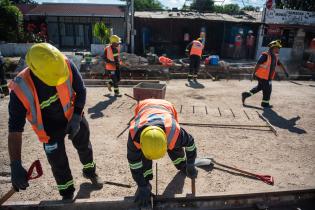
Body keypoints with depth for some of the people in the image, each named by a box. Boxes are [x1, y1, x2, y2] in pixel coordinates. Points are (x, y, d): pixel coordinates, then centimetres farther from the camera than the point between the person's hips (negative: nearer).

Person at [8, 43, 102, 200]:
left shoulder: (66, 66, -31)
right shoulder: (21, 90, -34)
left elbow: (80, 90, -14)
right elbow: (15, 129, -28)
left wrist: (77, 117, -22)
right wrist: (16, 166, -31)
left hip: (73, 117, 2)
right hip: (51, 127, -2)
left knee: (84, 146, 23)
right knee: (58, 162, 11)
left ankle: (90, 171, 55)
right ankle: (67, 193, 40)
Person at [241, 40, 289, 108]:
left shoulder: (275, 56, 9)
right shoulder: (265, 55, -18)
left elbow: (280, 64, 19)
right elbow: (258, 64, -19)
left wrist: (285, 71, 18)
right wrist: (254, 73, -19)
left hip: (268, 77, 9)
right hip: (262, 76, -9)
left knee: (259, 87, 17)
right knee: (267, 89, 2)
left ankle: (245, 94, 22)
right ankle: (265, 103, 20)